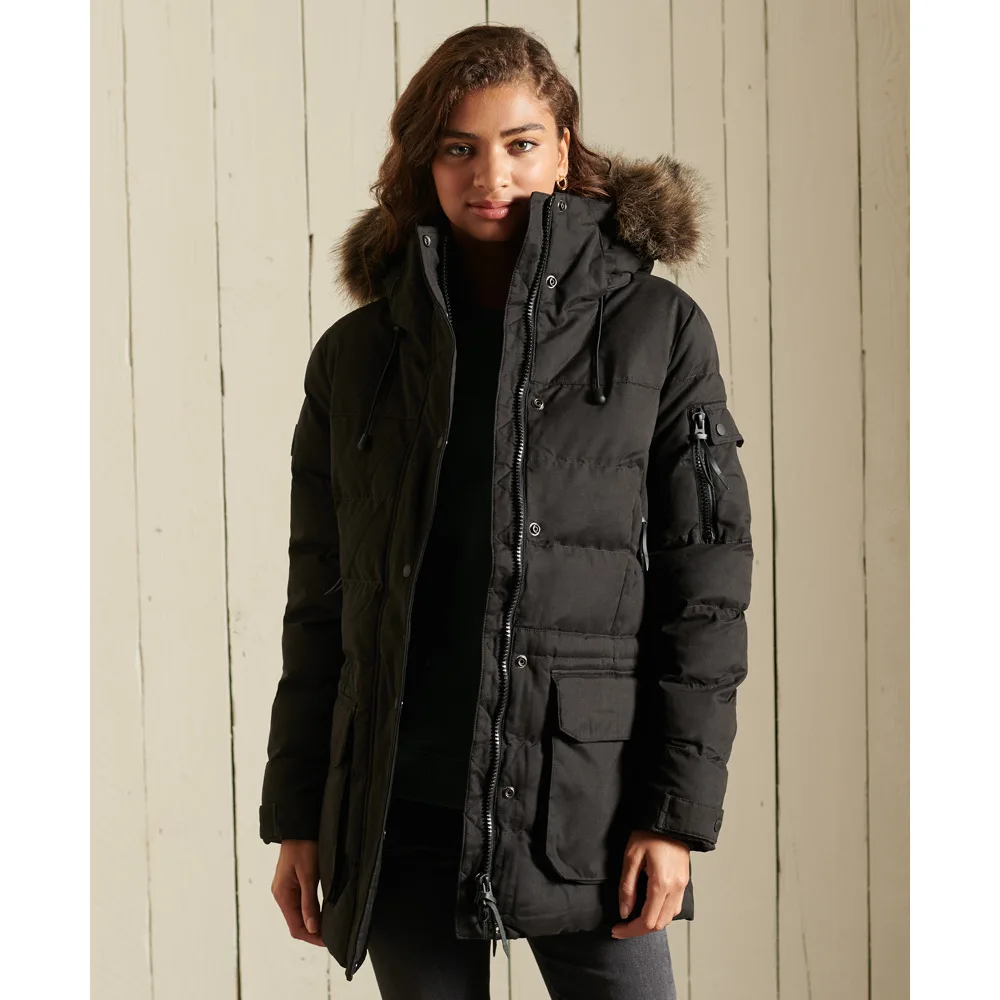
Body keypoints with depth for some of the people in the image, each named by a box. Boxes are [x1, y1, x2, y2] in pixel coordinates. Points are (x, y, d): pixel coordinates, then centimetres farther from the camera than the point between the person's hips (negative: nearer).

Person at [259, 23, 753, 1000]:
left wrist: (678, 810, -7)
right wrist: (295, 815, 8)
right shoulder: (356, 353, 9)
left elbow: (707, 582, 0)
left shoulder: (657, 331, 2)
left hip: (585, 801, -2)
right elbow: (318, 602, 12)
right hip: (399, 813, 2)